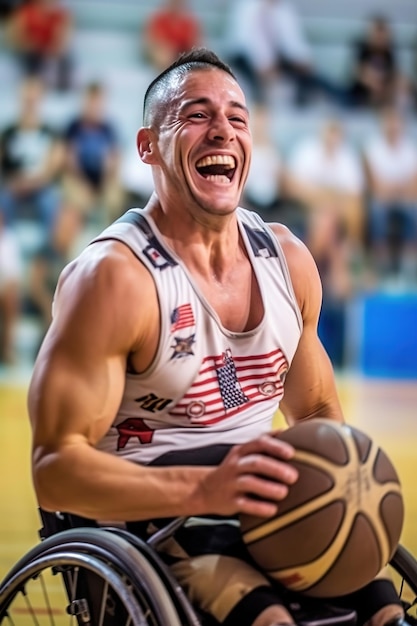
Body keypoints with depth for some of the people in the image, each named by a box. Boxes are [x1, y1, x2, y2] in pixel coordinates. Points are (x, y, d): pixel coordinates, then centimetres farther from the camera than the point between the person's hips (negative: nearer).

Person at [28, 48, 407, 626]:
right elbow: (55, 468, -17)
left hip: (276, 515, 6)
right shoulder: (114, 277, -13)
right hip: (149, 521, -6)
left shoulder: (288, 260, 8)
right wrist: (203, 490, -30)